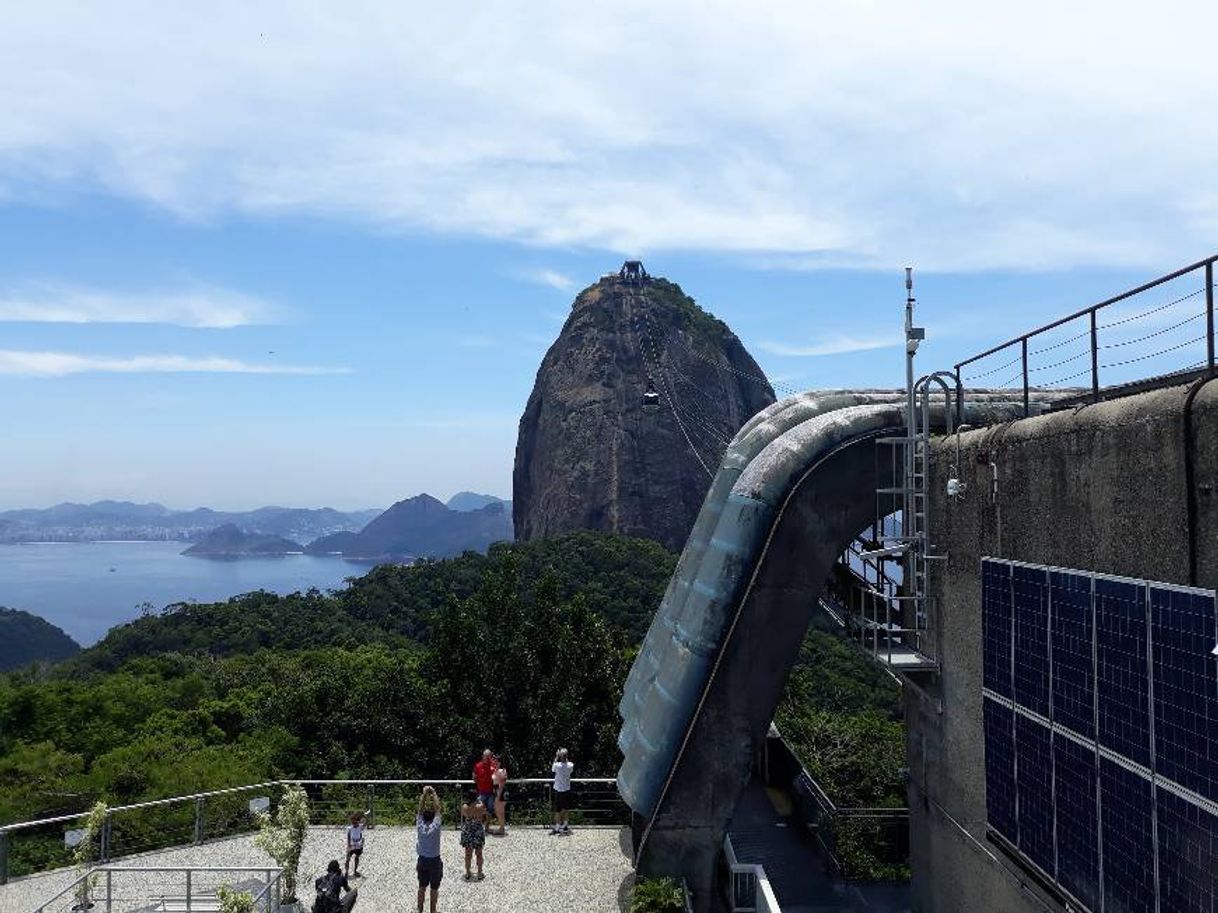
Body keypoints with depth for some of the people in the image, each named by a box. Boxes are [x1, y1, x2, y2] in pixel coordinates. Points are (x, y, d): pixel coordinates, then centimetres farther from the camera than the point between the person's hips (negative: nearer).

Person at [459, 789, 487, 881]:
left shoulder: (464, 807, -12)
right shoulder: (480, 807, -19)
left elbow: (462, 820, 0)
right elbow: (484, 820, -4)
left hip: (467, 832, 2)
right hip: (478, 832, -2)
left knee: (468, 854, 16)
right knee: (479, 853, 15)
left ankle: (467, 874, 26)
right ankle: (479, 874, 24)